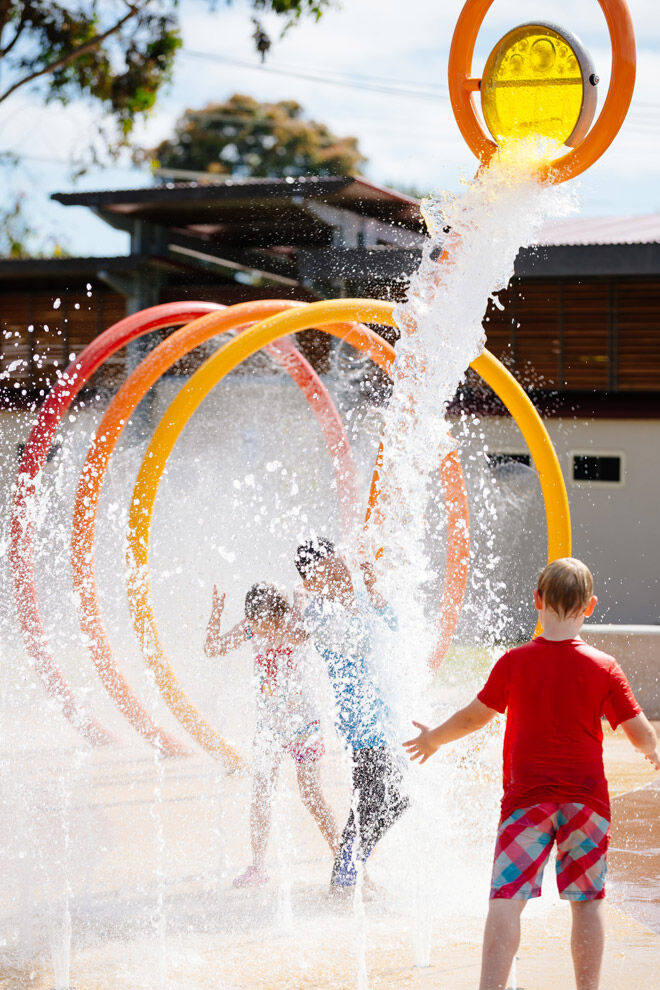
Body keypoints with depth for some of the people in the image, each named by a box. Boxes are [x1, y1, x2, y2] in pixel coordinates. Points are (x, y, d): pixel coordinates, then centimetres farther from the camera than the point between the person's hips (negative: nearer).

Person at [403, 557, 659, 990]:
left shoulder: (514, 662, -5)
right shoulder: (603, 667, -4)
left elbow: (475, 716, 6)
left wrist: (434, 738, 24)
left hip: (527, 796, -1)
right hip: (586, 795, 1)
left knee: (507, 897, -5)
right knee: (587, 898, 11)